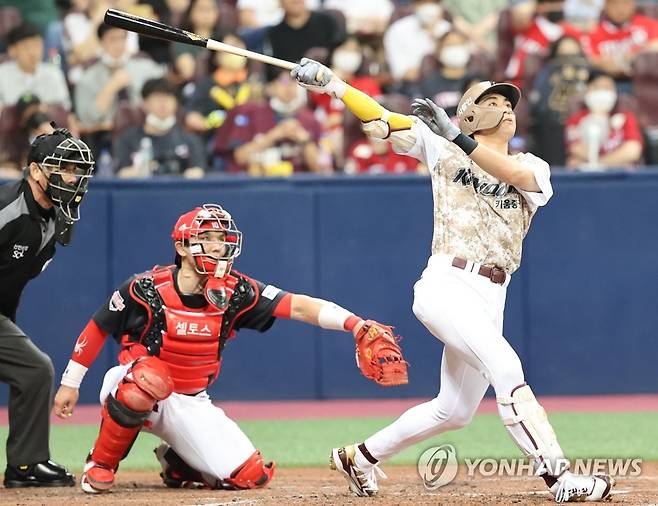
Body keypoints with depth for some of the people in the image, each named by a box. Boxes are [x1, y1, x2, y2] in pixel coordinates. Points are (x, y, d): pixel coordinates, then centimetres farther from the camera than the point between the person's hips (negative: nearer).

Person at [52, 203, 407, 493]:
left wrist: (356, 325, -33)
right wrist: (69, 384, -2)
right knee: (150, 379, -42)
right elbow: (97, 330, -4)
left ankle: (179, 463, 23)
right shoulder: (146, 290, -18)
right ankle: (100, 466, -18)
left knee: (251, 476, -8)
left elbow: (297, 306, -20)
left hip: (191, 404, 4)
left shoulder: (235, 293, -11)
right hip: (131, 389, -4)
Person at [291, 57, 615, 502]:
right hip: (447, 283, -5)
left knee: (454, 411, 10)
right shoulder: (445, 150, 7)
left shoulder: (533, 168, 11)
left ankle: (362, 456, 29)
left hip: (491, 298, 5)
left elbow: (517, 175, -14)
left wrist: (455, 135, -22)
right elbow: (382, 119, 3)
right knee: (505, 367, -24)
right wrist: (330, 84, -10)